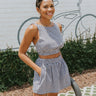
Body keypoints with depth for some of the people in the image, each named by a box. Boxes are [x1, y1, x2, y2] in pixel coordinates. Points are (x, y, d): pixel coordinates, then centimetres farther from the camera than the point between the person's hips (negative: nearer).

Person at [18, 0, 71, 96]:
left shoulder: (58, 26, 1)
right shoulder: (33, 28, -18)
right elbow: (21, 53, -10)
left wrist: (64, 68, 12)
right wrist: (38, 69, -19)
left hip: (59, 68, 6)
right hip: (44, 70, -6)